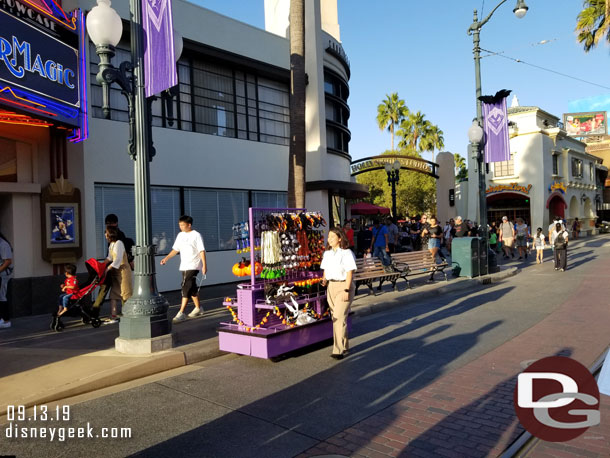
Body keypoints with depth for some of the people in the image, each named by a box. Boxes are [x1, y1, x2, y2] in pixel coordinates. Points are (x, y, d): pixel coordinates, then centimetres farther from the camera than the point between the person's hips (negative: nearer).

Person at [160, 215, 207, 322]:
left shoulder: (196, 235, -8)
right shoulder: (180, 235, 12)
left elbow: (202, 251, -11)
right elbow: (176, 249, 16)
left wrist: (204, 265, -16)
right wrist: (166, 258, 4)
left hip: (193, 266, -7)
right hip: (184, 266, 7)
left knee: (186, 288, -14)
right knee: (192, 288, 15)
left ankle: (181, 313, -14)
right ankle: (198, 308, 29)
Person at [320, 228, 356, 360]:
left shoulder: (347, 253, -10)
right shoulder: (327, 253, 12)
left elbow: (350, 272, -14)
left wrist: (346, 290, -19)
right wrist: (324, 280, -2)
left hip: (343, 286, -7)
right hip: (331, 286, 7)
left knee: (340, 317, -12)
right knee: (335, 318, 11)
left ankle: (339, 350, -7)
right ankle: (344, 346, 24)